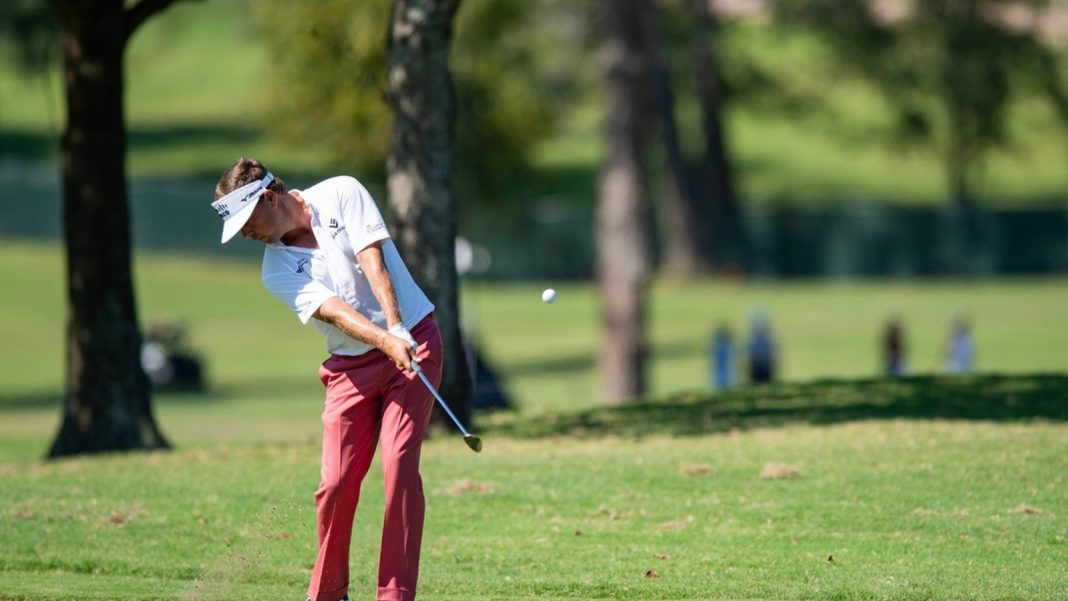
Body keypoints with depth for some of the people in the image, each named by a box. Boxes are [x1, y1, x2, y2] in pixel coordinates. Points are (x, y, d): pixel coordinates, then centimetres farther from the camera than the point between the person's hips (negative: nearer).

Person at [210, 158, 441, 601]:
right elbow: (333, 310, -14)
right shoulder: (277, 271, 1)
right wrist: (386, 341, -30)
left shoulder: (341, 194, -2)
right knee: (336, 482, -6)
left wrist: (397, 328, -26)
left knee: (399, 467, -13)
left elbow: (373, 261, -13)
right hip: (353, 364, 3)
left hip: (412, 339, -2)